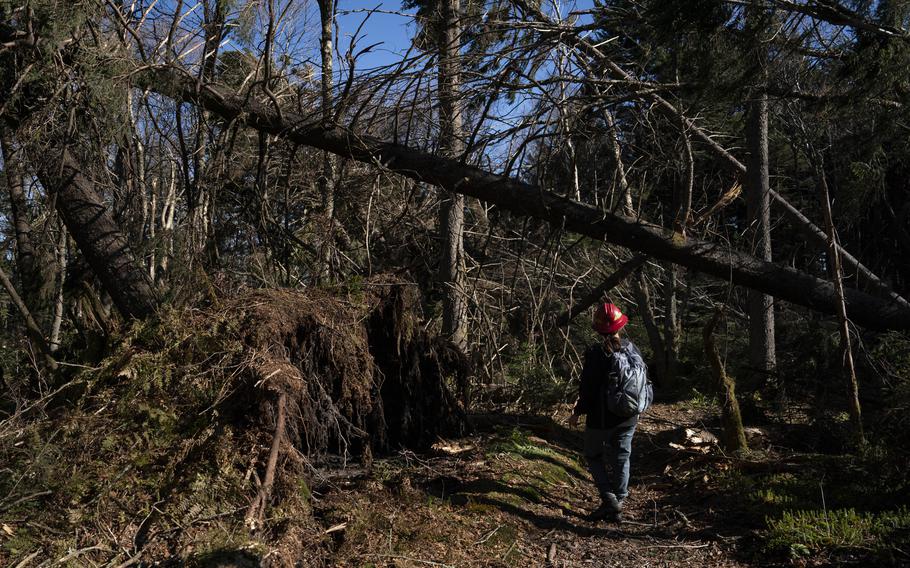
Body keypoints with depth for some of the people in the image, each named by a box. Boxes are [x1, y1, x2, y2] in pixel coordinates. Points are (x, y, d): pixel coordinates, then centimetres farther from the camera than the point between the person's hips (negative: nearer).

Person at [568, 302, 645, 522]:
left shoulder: (595, 354, -21)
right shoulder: (632, 349, -3)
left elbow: (588, 389, -18)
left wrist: (577, 413, -3)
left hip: (602, 418, -5)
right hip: (629, 418, 5)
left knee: (594, 456, 14)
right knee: (621, 458, 15)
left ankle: (609, 500, 4)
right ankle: (617, 507, 23)